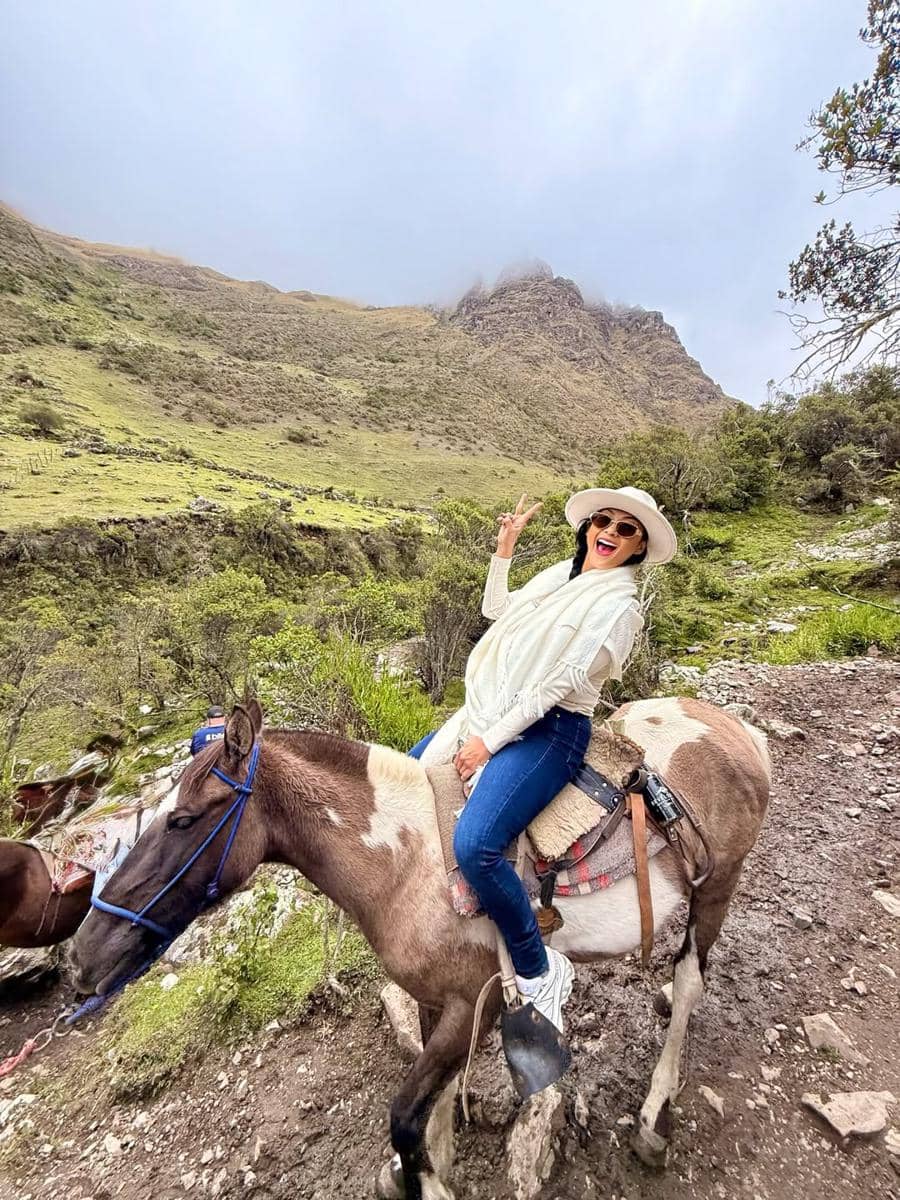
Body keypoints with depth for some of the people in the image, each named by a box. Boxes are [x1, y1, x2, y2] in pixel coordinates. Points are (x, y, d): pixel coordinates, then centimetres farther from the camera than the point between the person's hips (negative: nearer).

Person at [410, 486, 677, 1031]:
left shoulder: (618, 605, -12)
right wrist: (505, 549, 15)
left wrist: (488, 741, -17)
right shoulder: (561, 573, 11)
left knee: (475, 845, -27)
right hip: (493, 714, 9)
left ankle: (540, 970, 0)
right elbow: (496, 610, 23)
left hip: (548, 730, -8)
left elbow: (559, 684, -18)